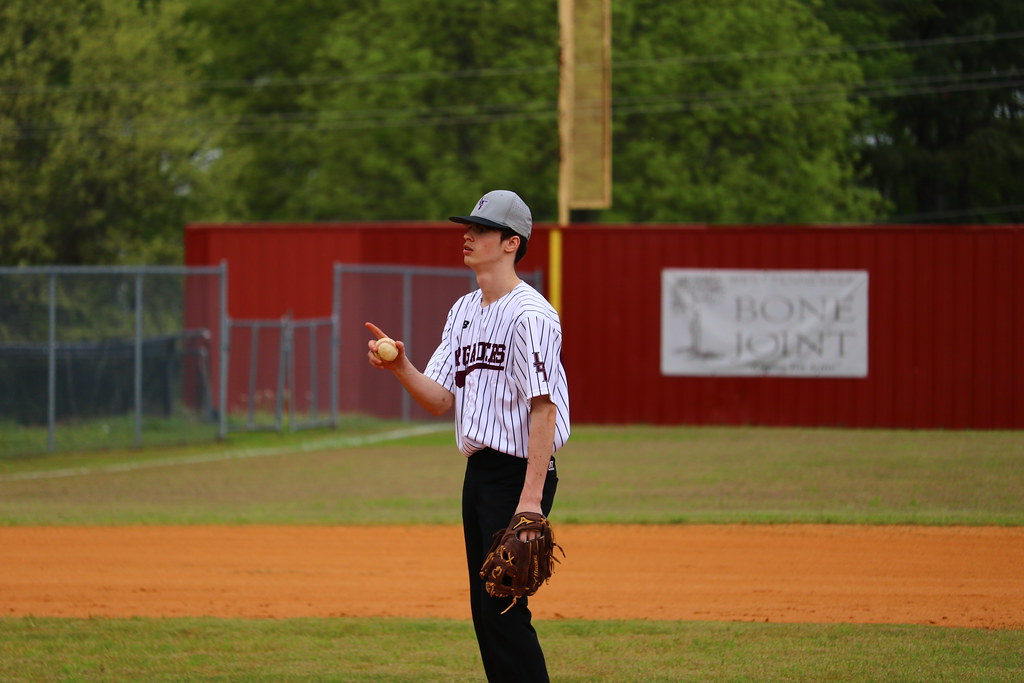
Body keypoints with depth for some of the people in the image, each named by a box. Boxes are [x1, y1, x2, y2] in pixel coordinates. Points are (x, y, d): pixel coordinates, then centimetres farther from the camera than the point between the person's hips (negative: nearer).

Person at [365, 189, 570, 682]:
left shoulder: (528, 315, -14)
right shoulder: (464, 311, 14)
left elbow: (543, 406, -20)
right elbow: (440, 400, 12)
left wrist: (531, 498, -25)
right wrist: (399, 368, -8)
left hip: (519, 472, -9)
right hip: (479, 472, 9)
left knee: (504, 607, -12)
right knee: (485, 609, 11)